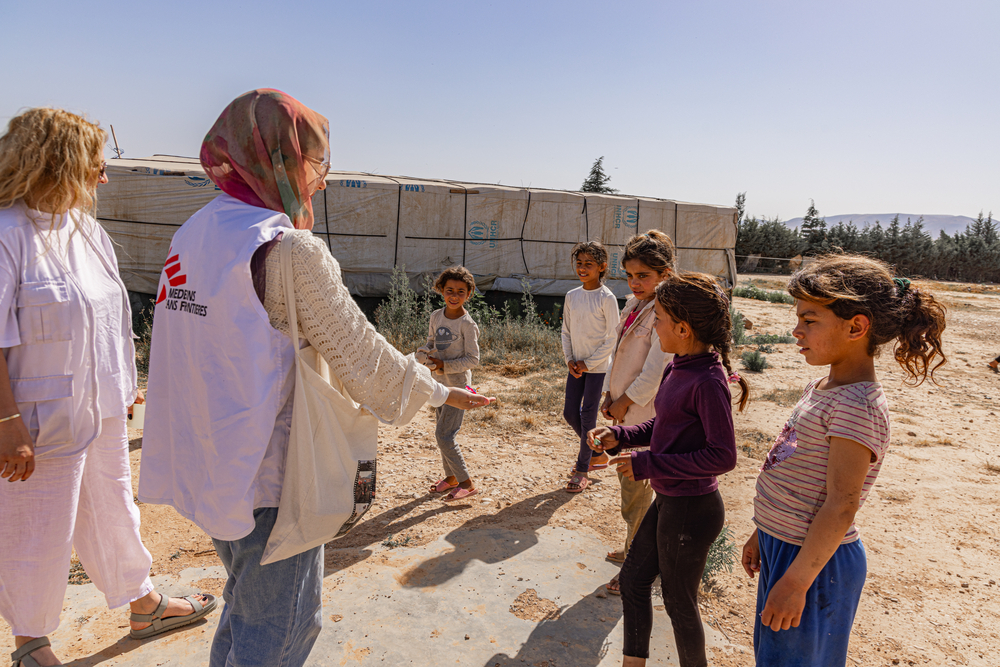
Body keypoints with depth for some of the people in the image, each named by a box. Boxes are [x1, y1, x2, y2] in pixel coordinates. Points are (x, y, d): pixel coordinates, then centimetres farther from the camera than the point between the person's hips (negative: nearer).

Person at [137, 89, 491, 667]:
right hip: (269, 471, -8)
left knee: (247, 603, 29)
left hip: (210, 461, 8)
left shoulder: (194, 233, 3)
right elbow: (358, 350, -16)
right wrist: (439, 392, -2)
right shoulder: (290, 247, -21)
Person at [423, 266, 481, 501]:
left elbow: (473, 360, -15)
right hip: (439, 384, 7)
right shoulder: (436, 316, 3)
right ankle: (451, 476, 32)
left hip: (458, 386, -7)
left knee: (444, 435, -8)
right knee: (442, 433, 15)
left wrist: (444, 365, -21)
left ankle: (466, 482, 5)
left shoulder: (467, 324, -17)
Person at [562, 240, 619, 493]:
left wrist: (589, 363, -12)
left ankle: (582, 469, 15)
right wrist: (570, 360, -2)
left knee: (588, 416, 0)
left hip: (597, 366, -6)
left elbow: (612, 339, -12)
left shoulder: (606, 298, -13)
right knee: (570, 413, 9)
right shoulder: (571, 296, 4)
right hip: (576, 365, 6)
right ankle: (597, 454, 32)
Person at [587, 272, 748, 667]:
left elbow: (722, 456, -25)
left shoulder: (707, 382, -25)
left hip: (691, 509, -9)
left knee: (679, 603, 13)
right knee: (633, 578, 22)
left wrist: (647, 465, -24)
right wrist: (619, 436, -2)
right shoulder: (677, 368, 1)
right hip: (667, 501, 9)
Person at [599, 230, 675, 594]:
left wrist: (625, 401, -12)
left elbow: (654, 373, -21)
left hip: (644, 416, -9)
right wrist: (610, 394, 8)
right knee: (629, 485, 21)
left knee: (636, 495, 2)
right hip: (623, 413, 9)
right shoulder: (633, 304, 9)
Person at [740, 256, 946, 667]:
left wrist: (795, 581, -23)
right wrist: (763, 533, 20)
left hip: (813, 559, -8)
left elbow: (840, 508, -25)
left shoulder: (859, 406, -22)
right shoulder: (820, 389, 6)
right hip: (784, 546, 8)